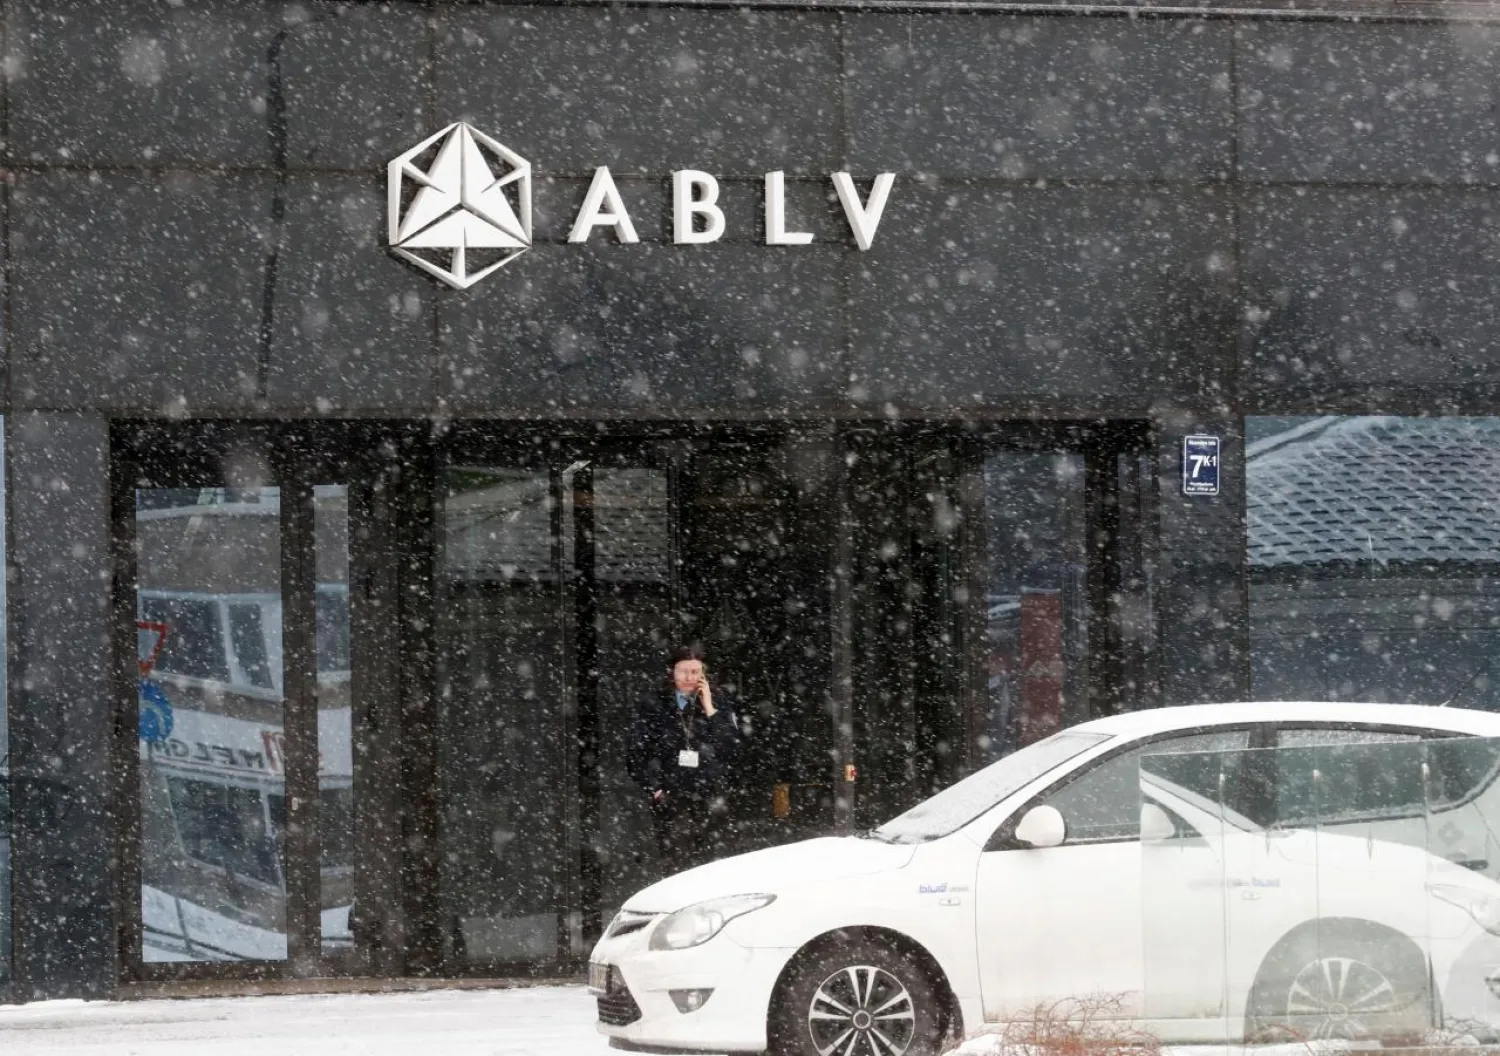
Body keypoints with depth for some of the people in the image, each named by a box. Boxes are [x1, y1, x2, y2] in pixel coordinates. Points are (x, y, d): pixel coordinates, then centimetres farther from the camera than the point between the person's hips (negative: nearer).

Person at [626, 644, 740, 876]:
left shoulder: (717, 703, 9)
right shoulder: (654, 706, 5)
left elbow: (730, 749, -2)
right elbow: (636, 755, 8)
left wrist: (710, 710, -6)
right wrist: (653, 788, -1)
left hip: (708, 800, 1)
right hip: (671, 799, -1)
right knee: (676, 866, -9)